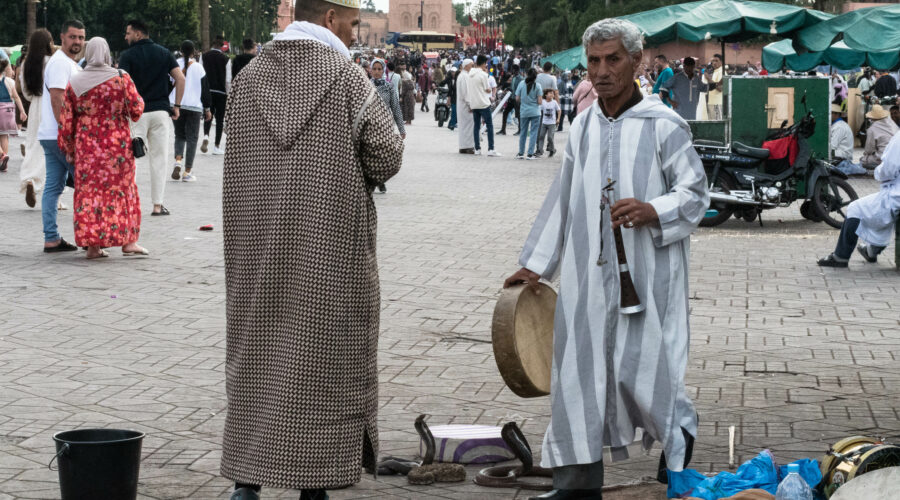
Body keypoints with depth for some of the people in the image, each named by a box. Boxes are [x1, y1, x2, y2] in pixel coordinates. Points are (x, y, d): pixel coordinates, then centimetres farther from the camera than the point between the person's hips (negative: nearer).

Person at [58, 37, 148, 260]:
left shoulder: (74, 83, 1)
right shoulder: (121, 78, -5)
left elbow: (66, 121, 3)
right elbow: (136, 110, -5)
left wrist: (69, 149, 11)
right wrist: (138, 98, 17)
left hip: (86, 145, 1)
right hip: (117, 143, -1)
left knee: (89, 191, 6)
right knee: (122, 188, 9)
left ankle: (92, 245, 4)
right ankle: (127, 240, 10)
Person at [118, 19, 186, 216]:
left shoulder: (127, 56, -3)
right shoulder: (164, 53, 8)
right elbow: (180, 78, 1)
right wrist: (177, 106, 6)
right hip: (161, 111, 3)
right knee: (159, 159, 6)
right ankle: (158, 205, 6)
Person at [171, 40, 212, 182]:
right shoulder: (199, 68, -2)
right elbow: (205, 90, 2)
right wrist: (207, 109, 11)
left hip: (176, 105, 2)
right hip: (194, 107, -2)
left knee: (179, 136, 17)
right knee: (192, 138, 4)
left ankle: (178, 161, -8)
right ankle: (188, 172, 2)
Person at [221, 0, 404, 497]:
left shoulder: (247, 78, 4)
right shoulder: (346, 76, -9)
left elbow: (237, 152, 12)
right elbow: (386, 157, -8)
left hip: (256, 244, 4)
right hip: (329, 244, -4)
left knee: (255, 355, 11)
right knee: (322, 357, 6)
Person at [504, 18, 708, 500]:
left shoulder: (663, 125, -6)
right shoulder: (582, 127, 11)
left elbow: (695, 194, -3)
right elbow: (561, 200, 17)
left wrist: (652, 212, -22)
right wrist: (535, 263, 18)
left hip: (644, 273, -5)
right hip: (589, 274, 5)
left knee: (641, 366, -2)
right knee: (579, 368, 3)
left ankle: (679, 430, 28)